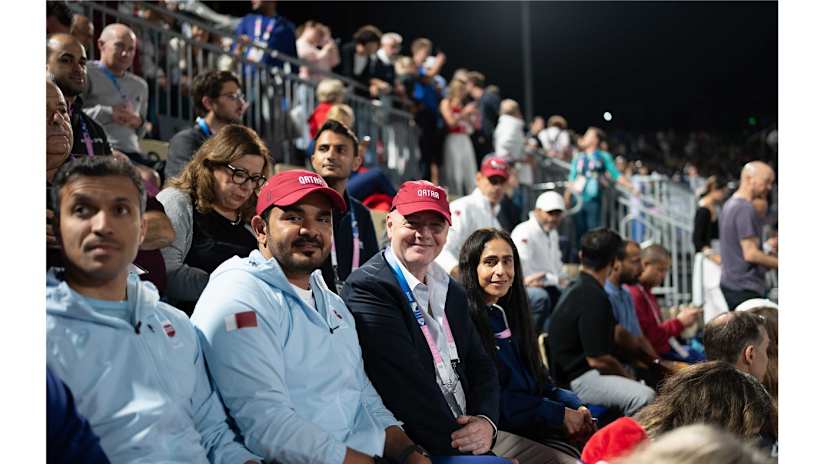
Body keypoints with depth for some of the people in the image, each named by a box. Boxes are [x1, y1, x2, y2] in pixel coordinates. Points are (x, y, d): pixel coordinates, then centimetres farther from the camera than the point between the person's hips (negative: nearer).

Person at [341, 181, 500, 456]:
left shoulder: (453, 293, 18)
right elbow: (407, 382, -17)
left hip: (468, 431, 8)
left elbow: (480, 365, 15)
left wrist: (486, 421, -6)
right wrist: (459, 442, -18)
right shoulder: (367, 289, -10)